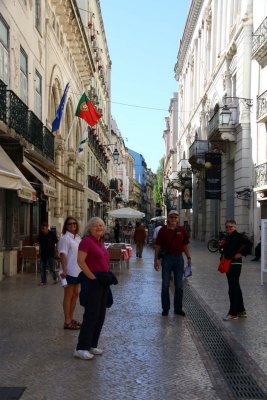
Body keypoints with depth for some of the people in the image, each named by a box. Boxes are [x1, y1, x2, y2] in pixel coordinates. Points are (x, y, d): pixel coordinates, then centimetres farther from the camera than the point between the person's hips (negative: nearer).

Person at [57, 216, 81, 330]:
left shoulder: (77, 237, 13)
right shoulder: (65, 238, -11)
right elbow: (62, 254, -17)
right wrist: (64, 270, -24)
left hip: (78, 271, 8)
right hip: (69, 271, -8)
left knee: (75, 294, 14)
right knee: (68, 296, -2)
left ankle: (71, 318, 25)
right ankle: (67, 322, 5)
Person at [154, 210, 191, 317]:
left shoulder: (181, 230, 4)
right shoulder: (163, 230, -3)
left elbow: (185, 245, 9)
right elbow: (157, 245, -2)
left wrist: (189, 257, 3)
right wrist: (156, 259, -6)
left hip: (179, 258, 2)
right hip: (167, 258, -2)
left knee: (179, 285, 8)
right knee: (165, 285, 5)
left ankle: (178, 308, 19)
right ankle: (165, 308, 16)